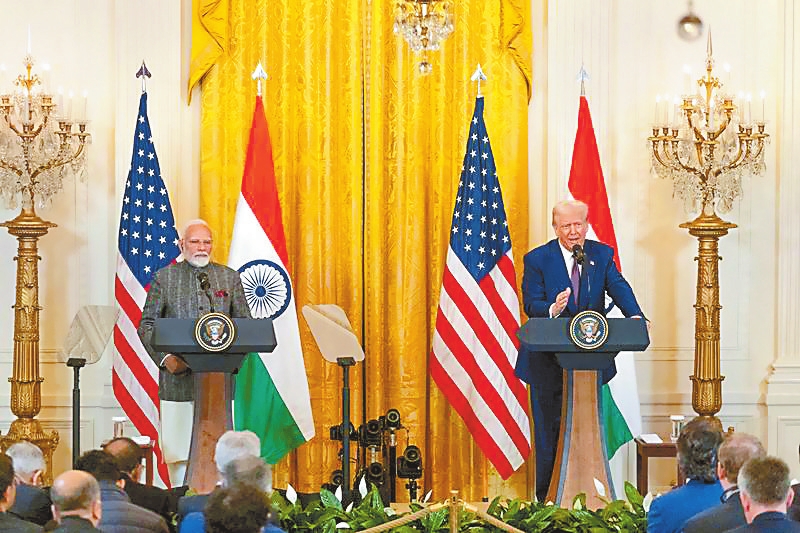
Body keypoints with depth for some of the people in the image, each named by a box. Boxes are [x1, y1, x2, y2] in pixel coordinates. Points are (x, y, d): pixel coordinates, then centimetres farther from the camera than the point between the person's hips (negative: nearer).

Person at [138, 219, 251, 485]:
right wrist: (165, 358, -10)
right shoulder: (164, 278, 6)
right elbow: (146, 325, 5)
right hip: (178, 374, -1)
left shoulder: (230, 277, 12)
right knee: (178, 444, -2)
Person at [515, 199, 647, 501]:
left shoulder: (602, 255, 4)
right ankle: (544, 498, 11)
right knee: (547, 430, 3)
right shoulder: (537, 259, -4)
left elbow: (618, 288, -11)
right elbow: (531, 304, -12)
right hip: (548, 360, -3)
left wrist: (635, 315, -31)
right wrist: (552, 310, -36)